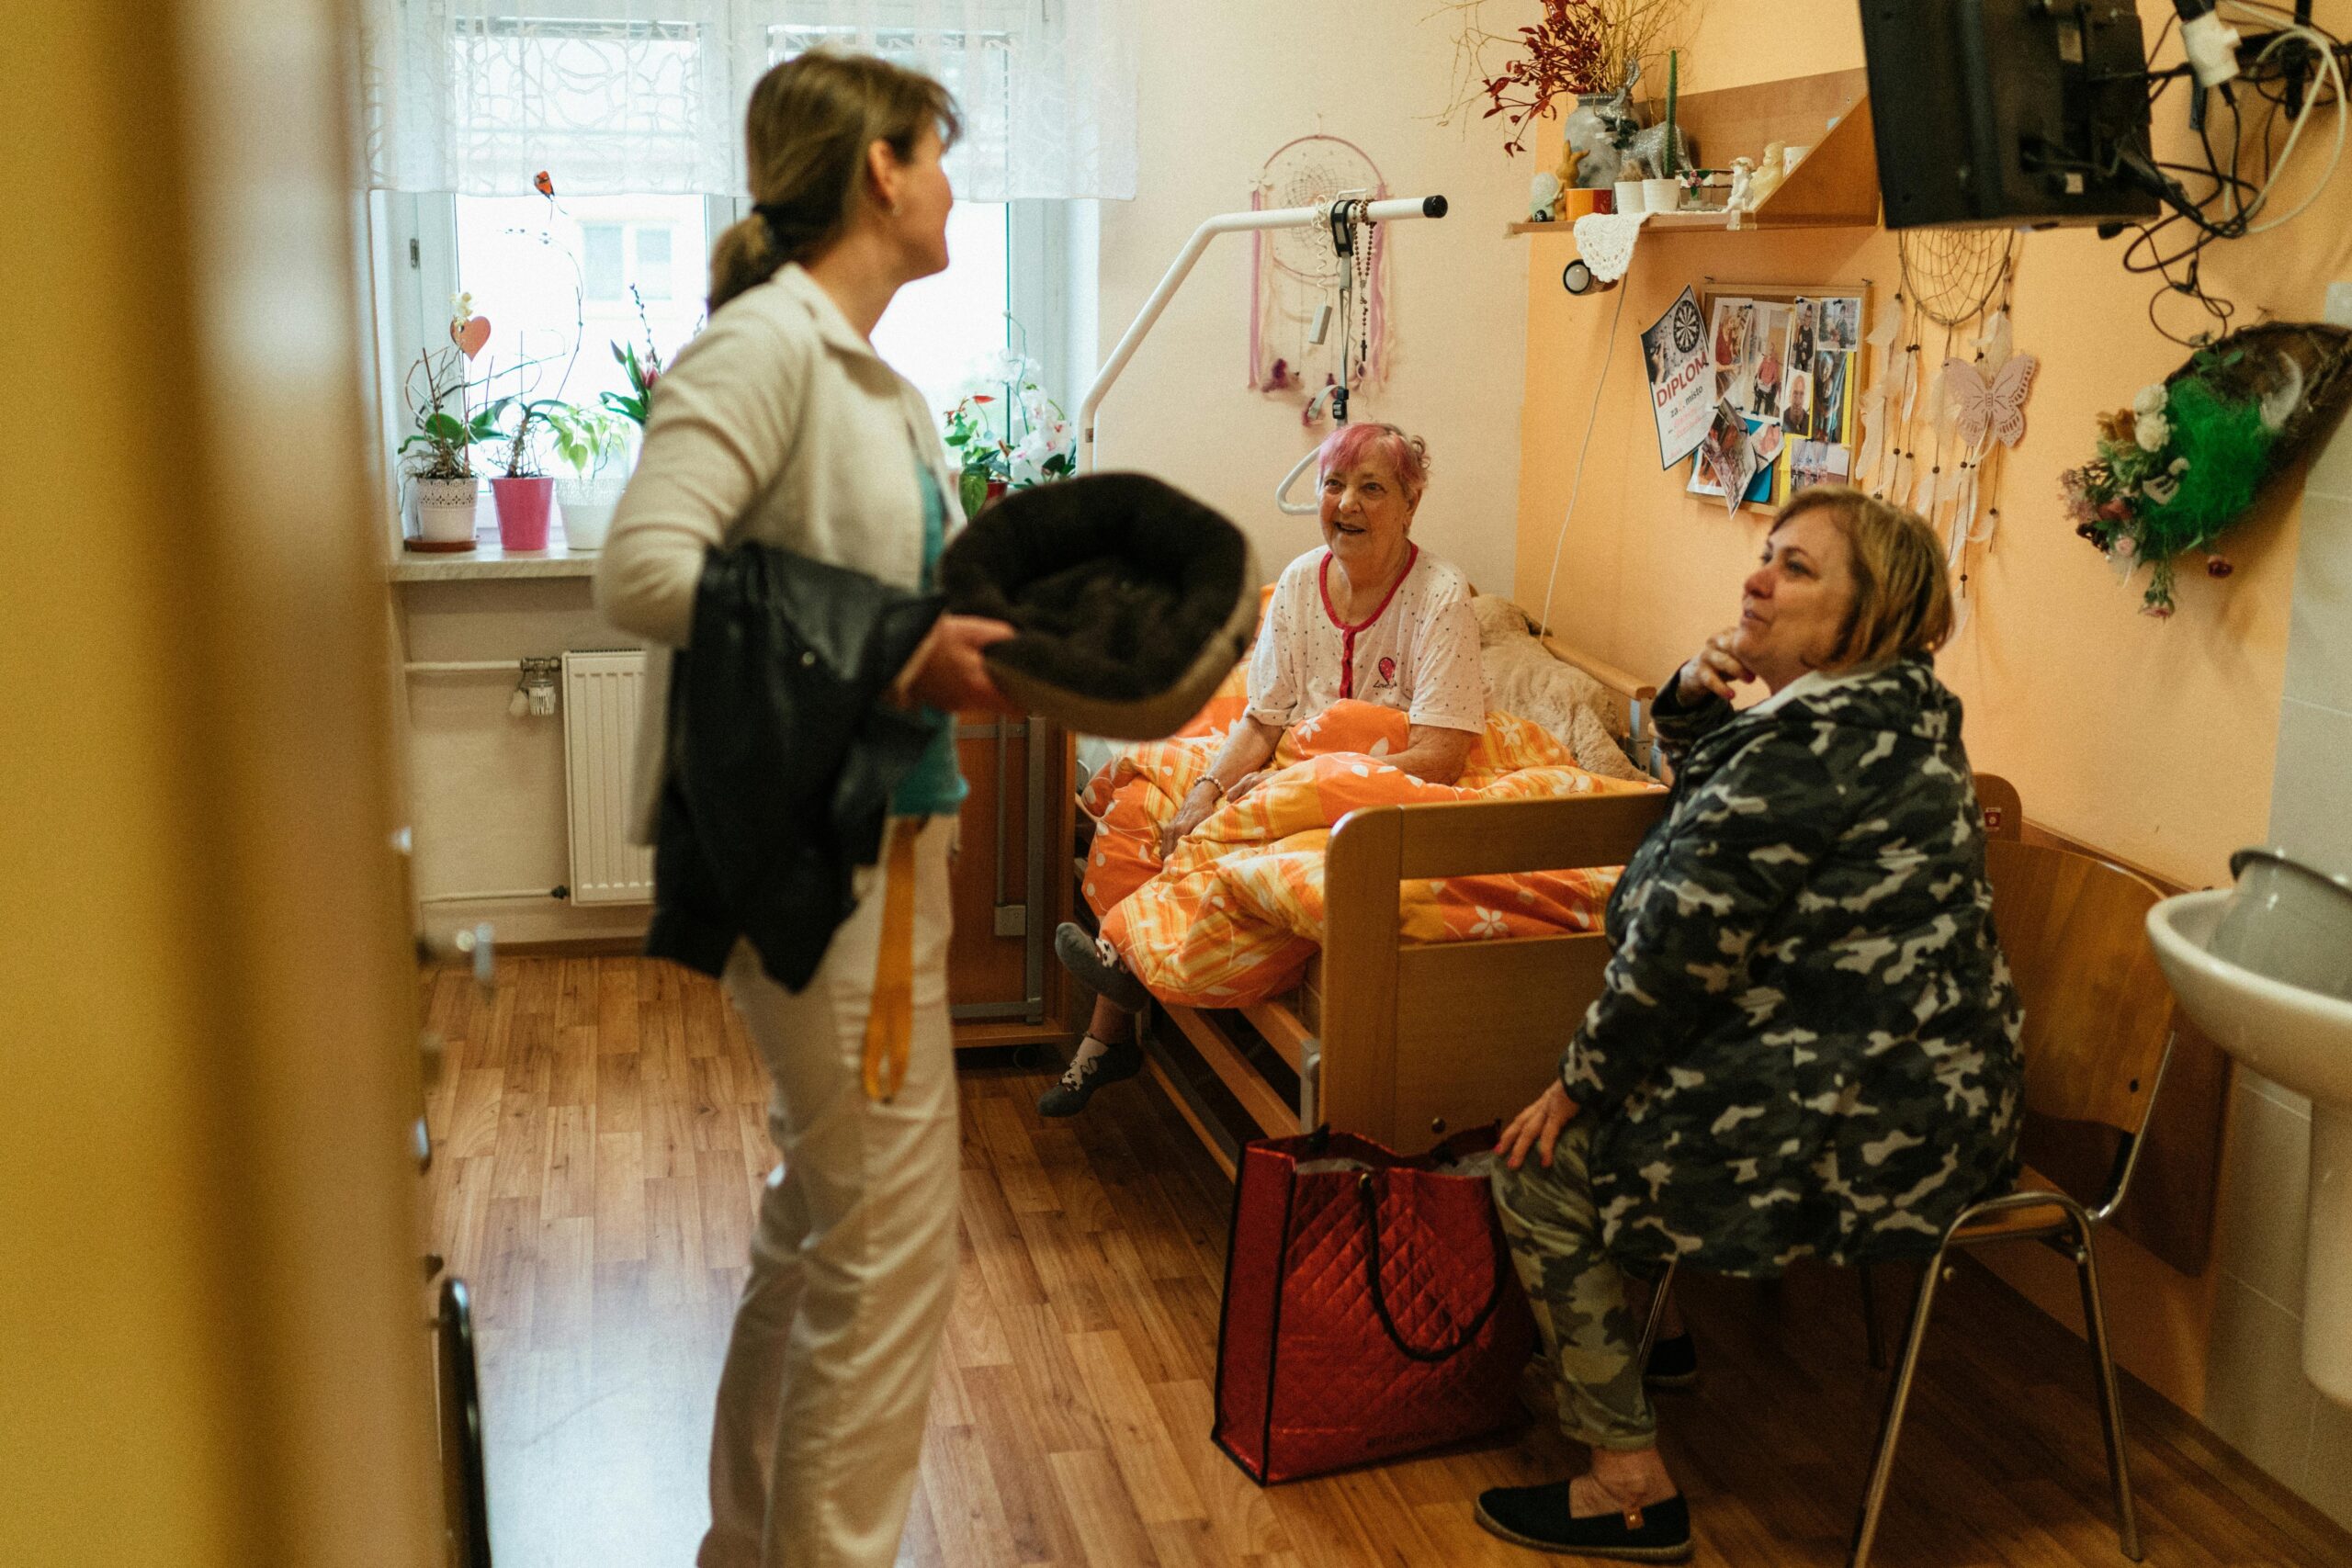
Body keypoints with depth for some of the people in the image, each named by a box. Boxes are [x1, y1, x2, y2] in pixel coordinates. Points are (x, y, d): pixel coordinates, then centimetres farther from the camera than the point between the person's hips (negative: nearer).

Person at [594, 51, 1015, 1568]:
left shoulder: (879, 374, 14)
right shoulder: (765, 344, -14)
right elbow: (643, 566, -25)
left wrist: (979, 639, -1)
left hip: (892, 830, 10)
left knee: (822, 1216, 20)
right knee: (892, 1242, -2)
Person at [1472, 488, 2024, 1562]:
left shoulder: (1819, 737, -22)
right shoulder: (1895, 712, 11)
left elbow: (1685, 943, -21)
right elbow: (1720, 801, 24)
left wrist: (1580, 1084, -8)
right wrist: (1693, 700, 3)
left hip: (1861, 1128, -11)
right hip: (1933, 1086, 11)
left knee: (1541, 1171, 2)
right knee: (1615, 1112, 25)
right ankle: (1646, 1340, 37)